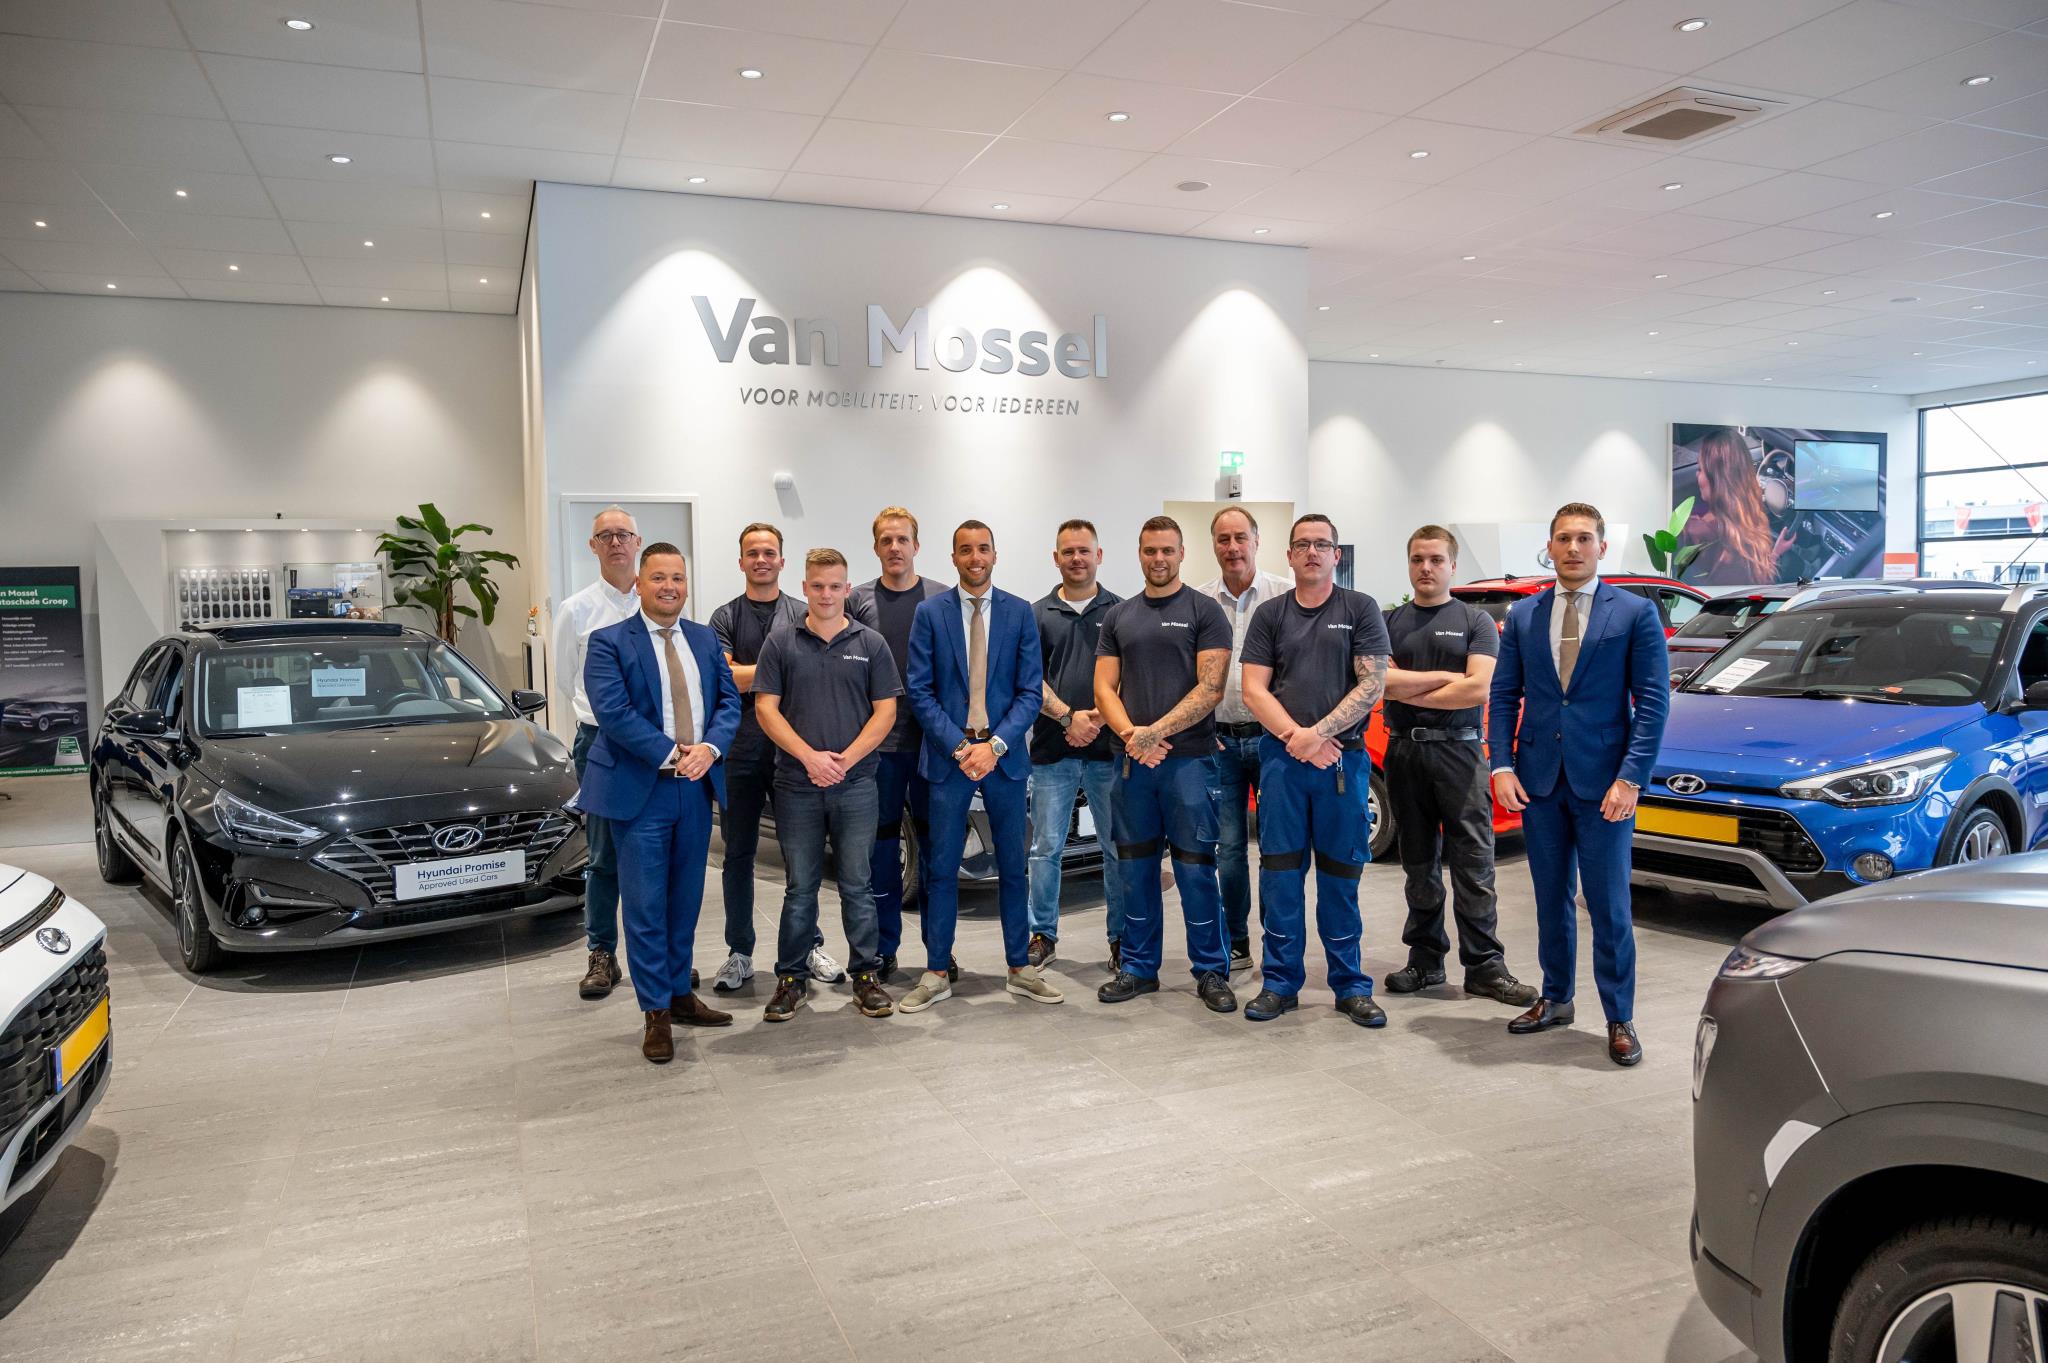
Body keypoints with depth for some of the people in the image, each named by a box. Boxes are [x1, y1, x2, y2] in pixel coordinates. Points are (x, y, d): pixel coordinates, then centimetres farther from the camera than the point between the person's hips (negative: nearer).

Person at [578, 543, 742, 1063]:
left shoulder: (705, 640, 11)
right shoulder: (609, 642, -6)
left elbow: (728, 699, 5)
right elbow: (613, 712, -16)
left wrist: (708, 748, -14)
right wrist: (672, 754, -19)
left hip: (696, 787, 5)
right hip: (641, 790, -5)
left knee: (686, 900, 14)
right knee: (646, 905, 1)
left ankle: (680, 993, 28)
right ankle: (656, 1013, 10)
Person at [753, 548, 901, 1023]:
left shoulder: (870, 645, 4)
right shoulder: (780, 645, 4)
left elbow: (885, 711, 1)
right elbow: (766, 708, -1)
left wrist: (846, 759, -11)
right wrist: (809, 756, -12)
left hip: (855, 783, 0)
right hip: (796, 785, 0)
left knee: (857, 885, 5)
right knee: (799, 888, 7)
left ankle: (866, 974, 16)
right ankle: (792, 977, 19)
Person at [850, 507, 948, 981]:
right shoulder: (858, 599, 3)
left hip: (933, 741, 0)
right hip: (878, 743, 0)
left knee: (935, 843, 7)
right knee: (882, 846, 7)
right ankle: (884, 950, 18)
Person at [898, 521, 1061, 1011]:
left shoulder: (1020, 612, 3)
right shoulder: (930, 613, 1)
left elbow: (1031, 691, 0)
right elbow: (919, 691, -2)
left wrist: (996, 745, -13)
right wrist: (959, 747, -12)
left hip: (1004, 755, 1)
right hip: (948, 755, -1)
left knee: (1013, 865, 9)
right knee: (943, 868, 4)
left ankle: (1020, 969, 21)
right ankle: (936, 974, 14)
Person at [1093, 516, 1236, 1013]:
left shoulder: (1205, 612, 0)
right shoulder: (1118, 617, 13)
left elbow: (1210, 688, -9)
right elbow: (1104, 687, 8)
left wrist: (1157, 732, -16)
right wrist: (1130, 734, -10)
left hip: (1189, 758, -4)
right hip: (1132, 761, 4)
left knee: (1195, 869, -1)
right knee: (1135, 868, 10)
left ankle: (1211, 972, 11)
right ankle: (1138, 967, 21)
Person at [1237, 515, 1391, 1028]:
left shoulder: (1360, 609, 4)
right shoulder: (1270, 614, 10)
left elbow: (1372, 685, -4)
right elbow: (1254, 690, 3)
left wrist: (1318, 734, -13)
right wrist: (1296, 737, -11)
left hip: (1343, 758, -1)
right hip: (1281, 757, 2)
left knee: (1340, 875, 5)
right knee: (1280, 873, 4)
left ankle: (1351, 986, 15)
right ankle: (1280, 984, 14)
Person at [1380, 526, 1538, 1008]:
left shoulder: (1475, 621, 4)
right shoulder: (1389, 622, 10)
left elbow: (1477, 690, -9)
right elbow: (1381, 681, -5)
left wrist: (1407, 690, -5)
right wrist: (1447, 678, -6)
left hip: (1458, 751, -2)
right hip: (1404, 751, 3)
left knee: (1472, 864, -4)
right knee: (1419, 864, 10)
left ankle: (1485, 967, 1)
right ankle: (1425, 960, 17)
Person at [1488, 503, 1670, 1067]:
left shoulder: (1635, 613, -1)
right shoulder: (1523, 615, 8)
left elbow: (1652, 701, -5)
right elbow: (1503, 695, 8)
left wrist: (1630, 778, -13)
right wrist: (1502, 765, -3)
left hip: (1603, 782, -3)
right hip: (1538, 781, 3)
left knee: (1609, 907, 1)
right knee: (1551, 900, 14)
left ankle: (1620, 1020, 13)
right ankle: (1555, 1000, 28)